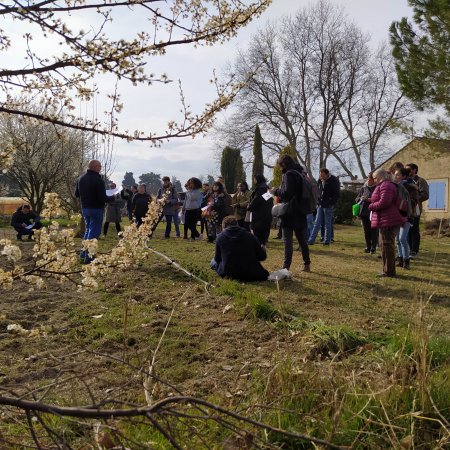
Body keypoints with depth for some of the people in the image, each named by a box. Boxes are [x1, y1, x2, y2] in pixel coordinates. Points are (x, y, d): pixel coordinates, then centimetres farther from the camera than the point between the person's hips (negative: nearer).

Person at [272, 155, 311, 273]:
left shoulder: (289, 174, -13)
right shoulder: (300, 173, 14)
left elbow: (287, 192, -22)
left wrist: (276, 191, -6)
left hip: (290, 212, -8)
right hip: (300, 213, 8)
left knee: (288, 241, -6)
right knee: (302, 240, 16)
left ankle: (286, 267, -7)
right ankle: (307, 265, 23)